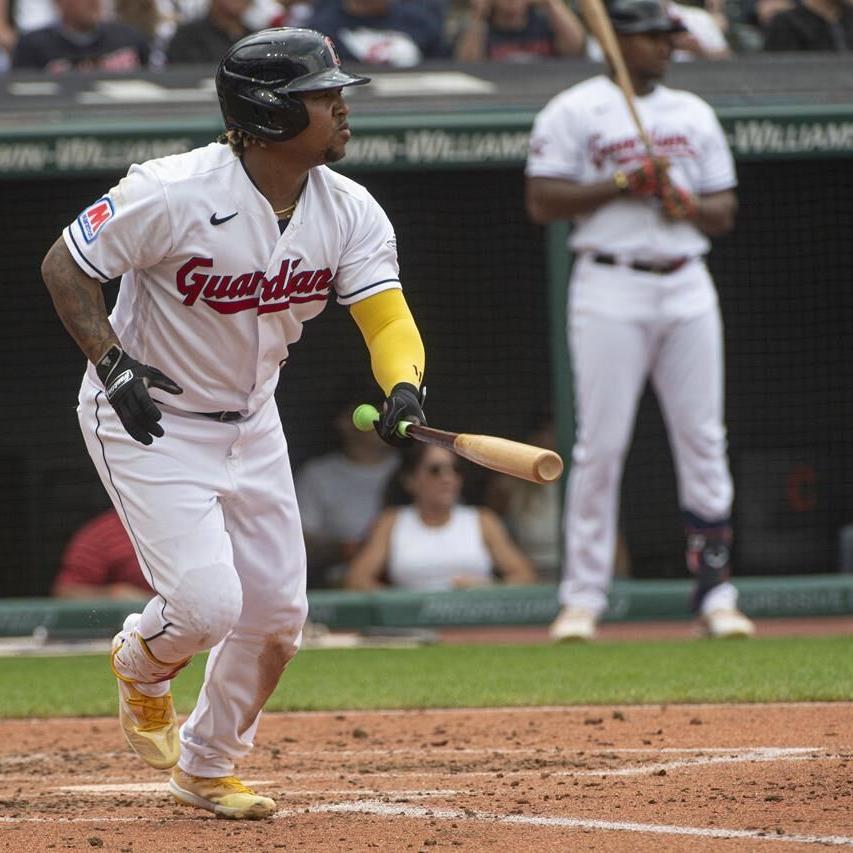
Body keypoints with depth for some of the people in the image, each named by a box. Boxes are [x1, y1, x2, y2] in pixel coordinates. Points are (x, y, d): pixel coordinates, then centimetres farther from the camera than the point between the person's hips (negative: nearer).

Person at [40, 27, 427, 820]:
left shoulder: (350, 211, -9)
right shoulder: (174, 193, -26)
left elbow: (386, 316, -14)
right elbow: (64, 265, -16)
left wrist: (404, 389, -35)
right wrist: (112, 363, -27)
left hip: (250, 420, 6)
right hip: (147, 421, -6)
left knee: (278, 614, 7)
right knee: (207, 605, -17)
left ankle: (206, 768, 30)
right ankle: (140, 661, 21)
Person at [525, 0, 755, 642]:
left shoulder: (694, 114, 16)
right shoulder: (575, 112, 1)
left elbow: (725, 213, 15)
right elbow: (543, 202, -7)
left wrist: (686, 204, -7)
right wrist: (624, 184, -14)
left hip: (687, 286, 4)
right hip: (610, 291, -4)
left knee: (704, 441, 1)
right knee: (601, 444, -6)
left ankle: (716, 594, 6)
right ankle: (583, 598, 0)